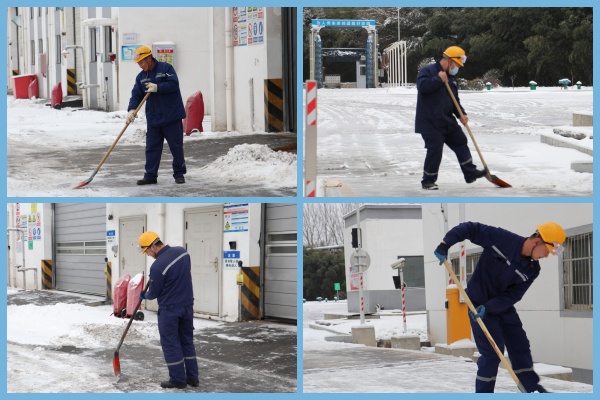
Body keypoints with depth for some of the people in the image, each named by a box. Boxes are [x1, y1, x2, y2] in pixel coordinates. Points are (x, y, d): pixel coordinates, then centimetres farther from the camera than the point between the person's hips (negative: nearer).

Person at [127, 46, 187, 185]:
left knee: (176, 146, 2)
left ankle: (179, 174, 13)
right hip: (153, 119, 5)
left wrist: (157, 88, -21)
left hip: (172, 117, -5)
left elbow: (174, 84, -15)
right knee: (151, 148, 2)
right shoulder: (141, 77, 12)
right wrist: (132, 110, -12)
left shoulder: (166, 68, -3)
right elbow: (136, 95, 4)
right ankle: (150, 176, 7)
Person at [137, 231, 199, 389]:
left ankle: (178, 379, 9)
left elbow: (153, 294, -9)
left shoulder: (158, 266, -23)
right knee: (187, 341, 16)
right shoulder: (182, 251, -1)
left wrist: (143, 296, 10)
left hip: (169, 309, -7)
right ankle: (192, 377, 19)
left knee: (170, 343, 5)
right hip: (187, 305, 7)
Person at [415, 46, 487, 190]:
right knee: (435, 150, -9)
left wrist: (461, 114, 1)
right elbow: (422, 86, -27)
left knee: (461, 142, 10)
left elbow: (455, 100, 17)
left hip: (446, 120, 8)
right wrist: (439, 80, -21)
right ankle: (428, 181, 5)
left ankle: (470, 173, 19)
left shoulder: (451, 78, 15)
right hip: (430, 122, -8)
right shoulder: (427, 70, -9)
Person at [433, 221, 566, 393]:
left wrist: (489, 307, -27)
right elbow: (470, 229, -18)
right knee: (492, 351, -11)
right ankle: (484, 392, 1)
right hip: (479, 302, -6)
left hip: (503, 306, 6)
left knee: (520, 345, 11)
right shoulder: (501, 238, -24)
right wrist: (445, 244, -25)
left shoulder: (532, 270, -10)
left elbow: (512, 295, -13)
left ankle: (531, 387, 27)